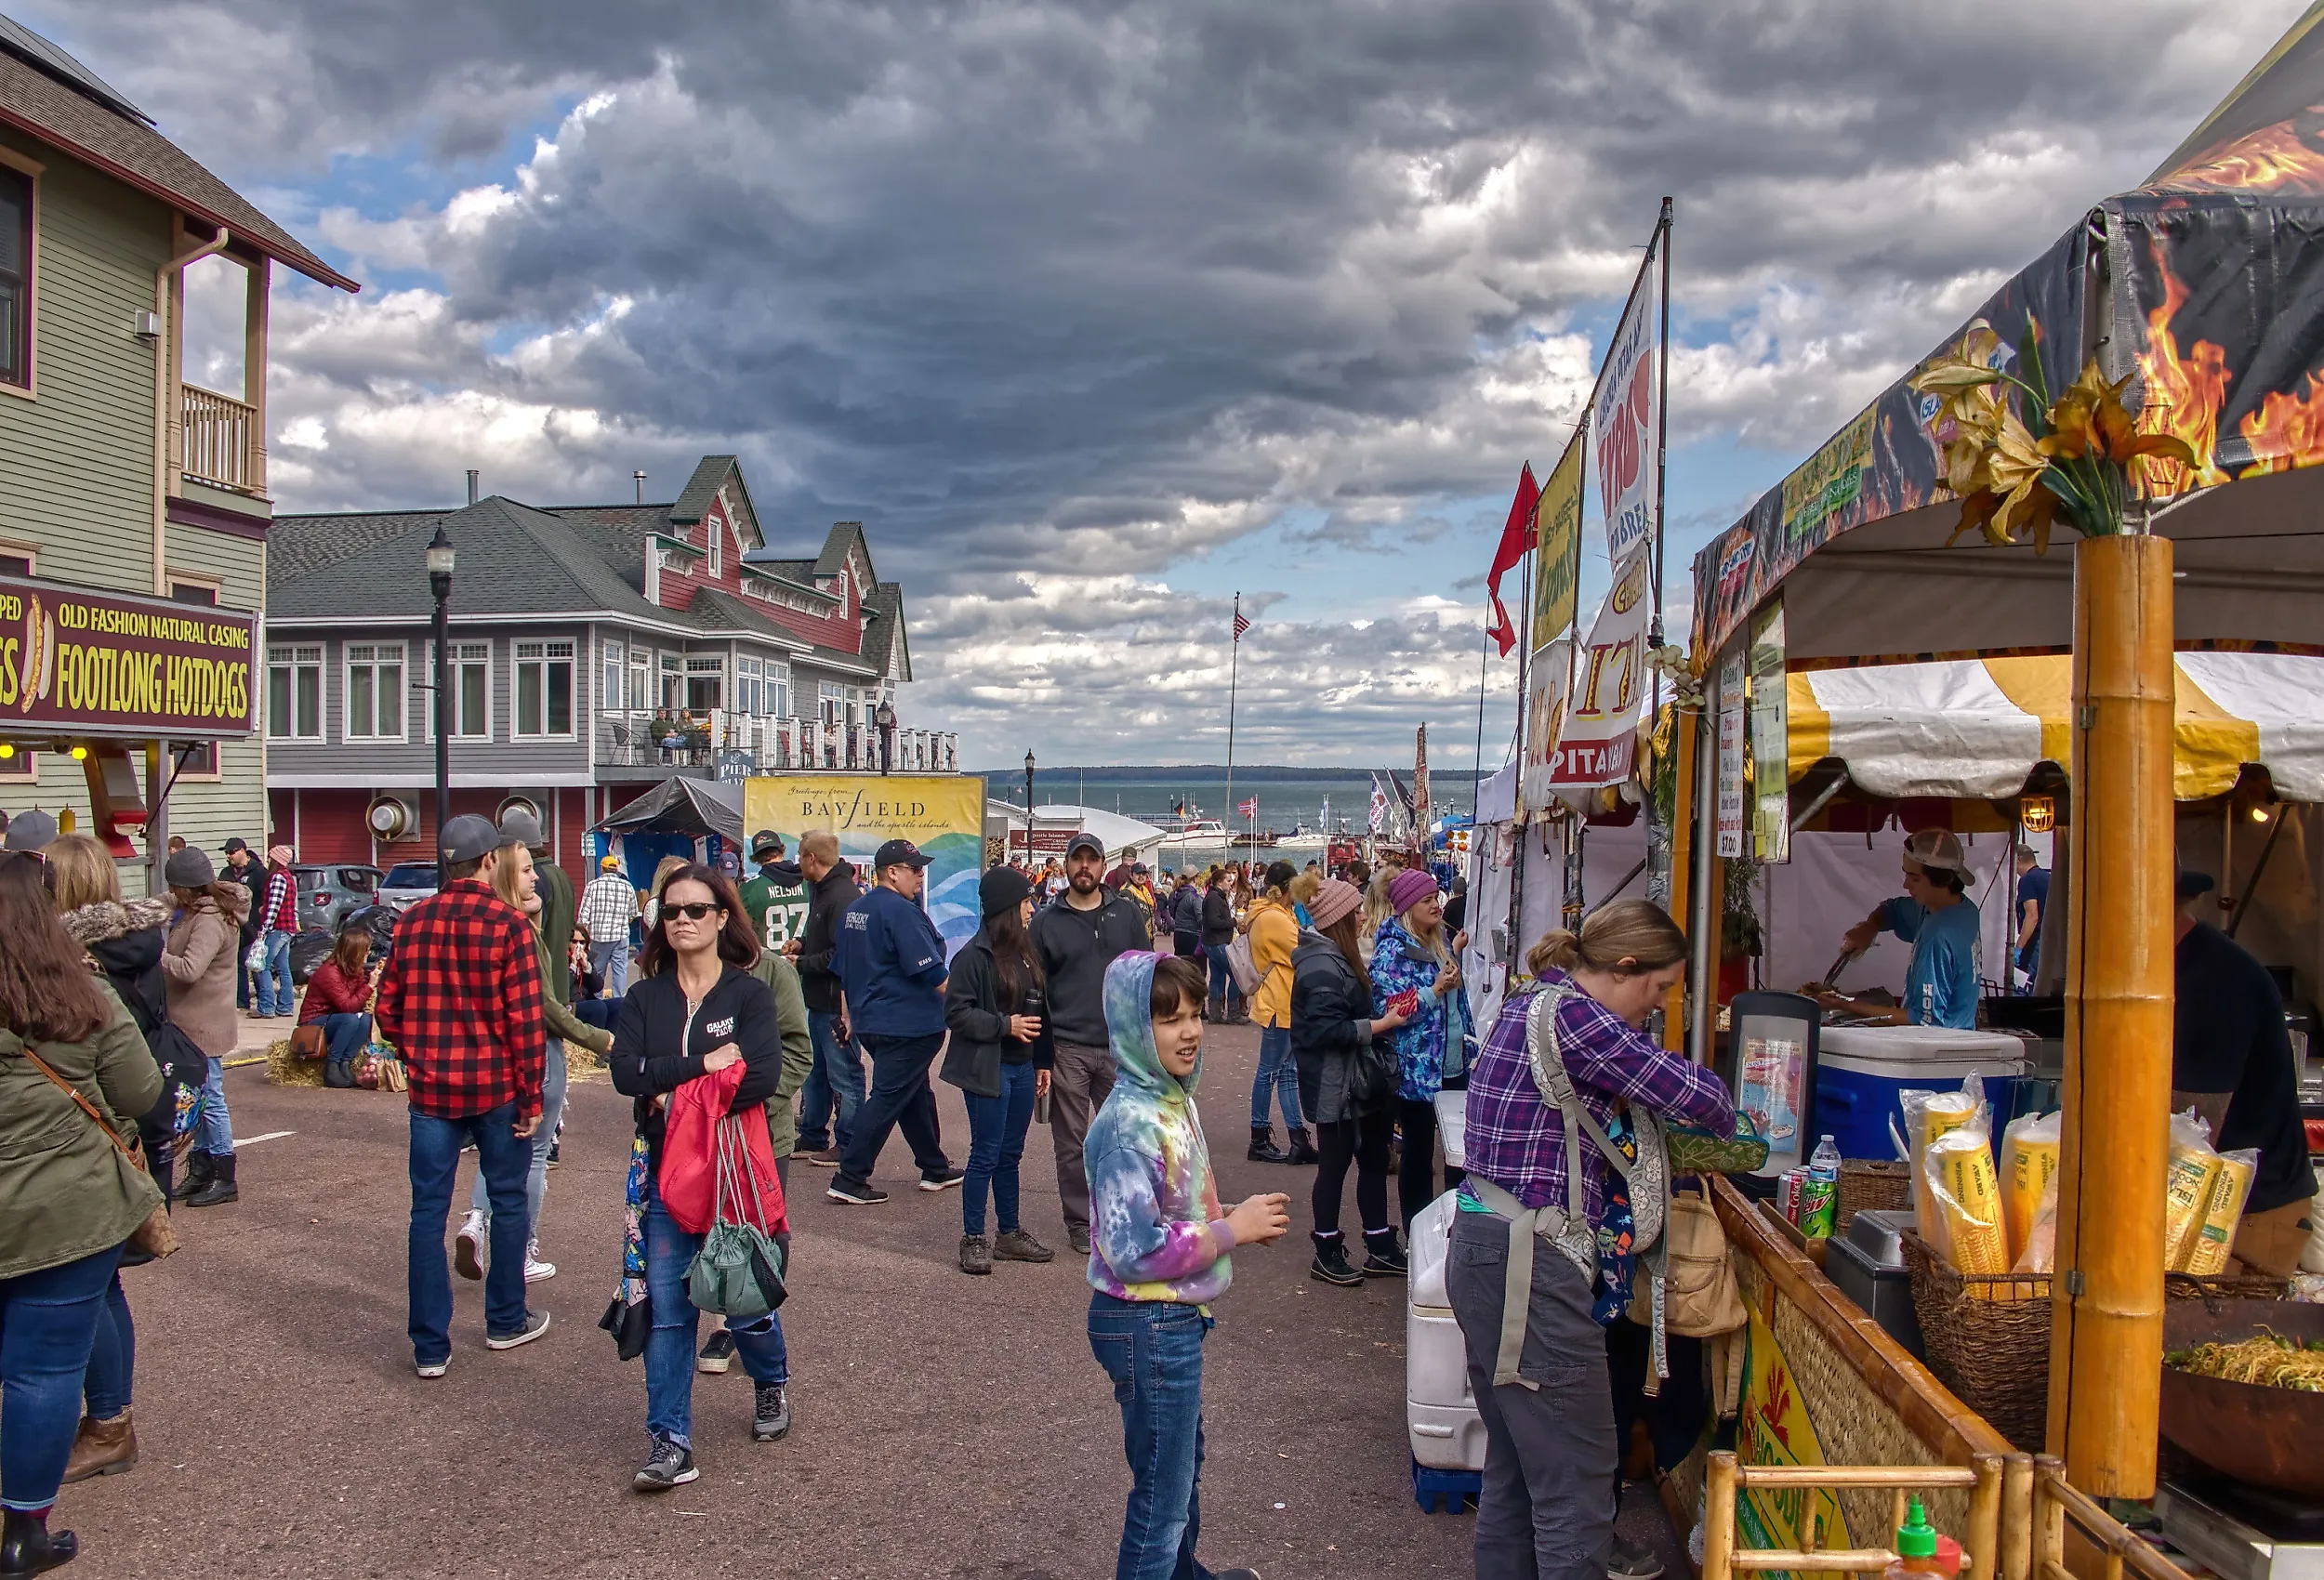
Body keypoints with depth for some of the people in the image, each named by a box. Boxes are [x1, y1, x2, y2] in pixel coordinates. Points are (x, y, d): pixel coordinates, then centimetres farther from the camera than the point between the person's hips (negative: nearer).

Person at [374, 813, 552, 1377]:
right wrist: (532, 1096, -6)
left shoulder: (412, 922, 1)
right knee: (508, 1201, 14)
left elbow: (387, 1009, 6)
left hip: (430, 1088, 3)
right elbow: (524, 1019, -14)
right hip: (496, 1087, -3)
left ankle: (430, 1347, 9)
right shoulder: (508, 923, -12)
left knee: (428, 1210, 7)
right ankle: (505, 1321, 27)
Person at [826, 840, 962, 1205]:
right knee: (888, 1099, -4)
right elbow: (931, 972, -20)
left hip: (870, 1021, 10)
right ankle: (849, 1179, -2)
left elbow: (844, 972, 20)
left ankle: (935, 1169, 27)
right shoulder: (900, 911, -17)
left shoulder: (854, 910, 12)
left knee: (916, 1093, 18)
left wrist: (851, 1017, 28)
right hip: (908, 1024, -10)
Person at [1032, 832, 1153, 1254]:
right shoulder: (1047, 921, 3)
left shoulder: (1126, 914, 7)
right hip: (1067, 1049, -1)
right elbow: (1035, 988, 3)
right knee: (1071, 1143, 4)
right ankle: (1079, 1223, 16)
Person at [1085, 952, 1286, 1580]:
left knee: (1184, 1459, 28)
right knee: (1162, 1489, 4)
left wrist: (1236, 1218, -2)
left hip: (1176, 1319, 10)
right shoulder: (1132, 1123, -26)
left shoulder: (1174, 1099, 3)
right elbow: (1133, 1250, -28)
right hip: (1147, 1327, -10)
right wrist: (1231, 1230, -20)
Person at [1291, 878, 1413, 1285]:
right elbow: (1328, 1030, -28)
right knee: (1335, 1164, 3)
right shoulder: (1323, 967, -23)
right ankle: (1326, 1255, 17)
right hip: (1335, 1087, -10)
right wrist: (1381, 1024, -23)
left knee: (1374, 1160, 15)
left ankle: (1380, 1249, 25)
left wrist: (1383, 1014, 10)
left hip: (1354, 1083, 10)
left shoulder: (1335, 958, 12)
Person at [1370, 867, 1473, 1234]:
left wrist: (1454, 954, 16)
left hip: (1453, 1064, 7)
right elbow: (1387, 1008, -21)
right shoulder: (1392, 951, -14)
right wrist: (1434, 990, -24)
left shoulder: (1438, 942, 11)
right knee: (1419, 1152, 4)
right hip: (1417, 1070, -7)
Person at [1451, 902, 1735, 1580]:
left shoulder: (1530, 1003, 13)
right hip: (1527, 1269, -10)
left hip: (1482, 1252, 10)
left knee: (1514, 1467, 20)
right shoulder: (1569, 1016, -16)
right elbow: (1694, 1093, -15)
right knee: (1576, 1480, -1)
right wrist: (1719, 1119, 6)